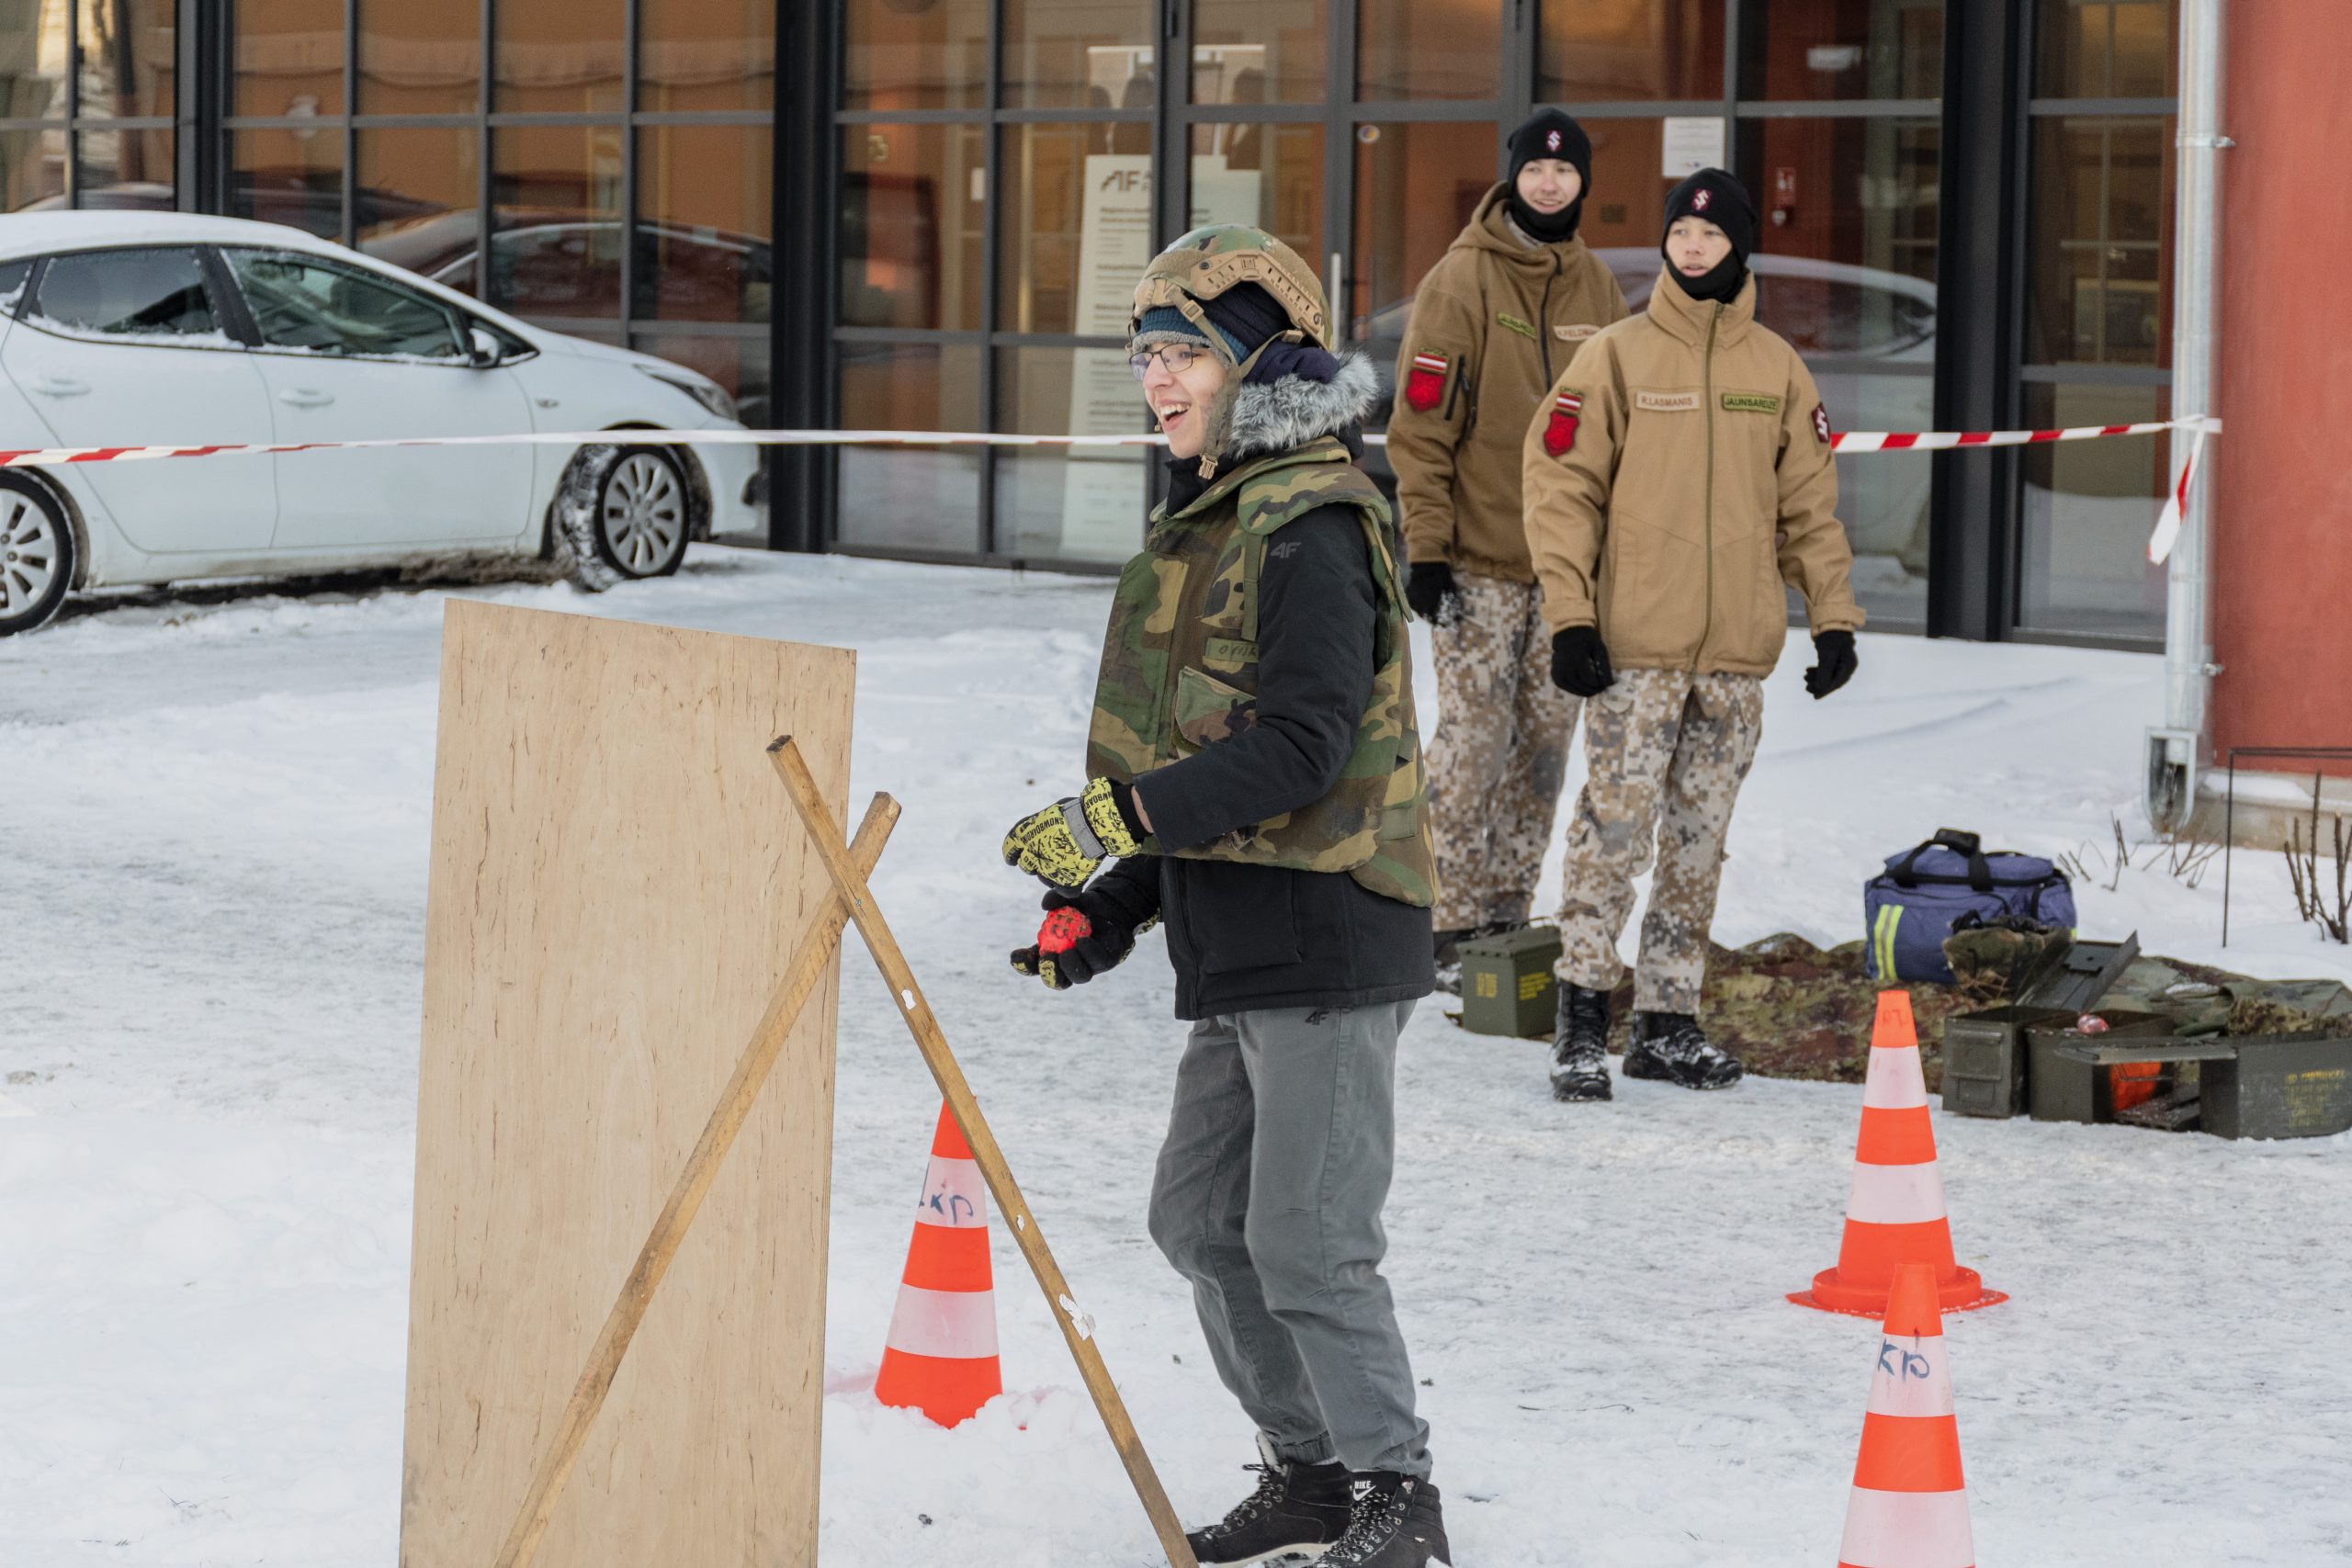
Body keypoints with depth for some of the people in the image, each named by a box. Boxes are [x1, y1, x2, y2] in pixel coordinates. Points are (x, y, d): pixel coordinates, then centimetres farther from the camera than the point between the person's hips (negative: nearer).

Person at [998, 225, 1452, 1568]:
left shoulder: (1315, 529, -14)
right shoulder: (1209, 523, 17)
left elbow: (1299, 746, -23)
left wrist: (1121, 819, -27)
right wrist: (1115, 906, 17)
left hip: (1329, 942, -10)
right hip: (1238, 951, 10)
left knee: (1308, 1240, -8)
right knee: (1204, 1218, 15)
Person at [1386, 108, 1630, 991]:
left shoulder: (1596, 289, 10)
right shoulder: (1463, 281, -7)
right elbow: (1422, 424, -9)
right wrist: (1427, 546, -14)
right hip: (1479, 560, -6)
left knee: (1545, 744, 8)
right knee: (1472, 743, -6)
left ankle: (1506, 916, 17)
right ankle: (1449, 929, 0)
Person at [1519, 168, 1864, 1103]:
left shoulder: (1776, 368, 10)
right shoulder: (1617, 357, 0)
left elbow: (1810, 505, 15)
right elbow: (1561, 488, -2)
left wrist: (1834, 617, 7)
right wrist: (1570, 616, -9)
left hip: (1739, 650, 4)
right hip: (1636, 646, -4)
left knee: (1699, 841, 7)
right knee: (1615, 828, -8)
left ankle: (1668, 1022, 13)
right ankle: (1583, 1019, -4)